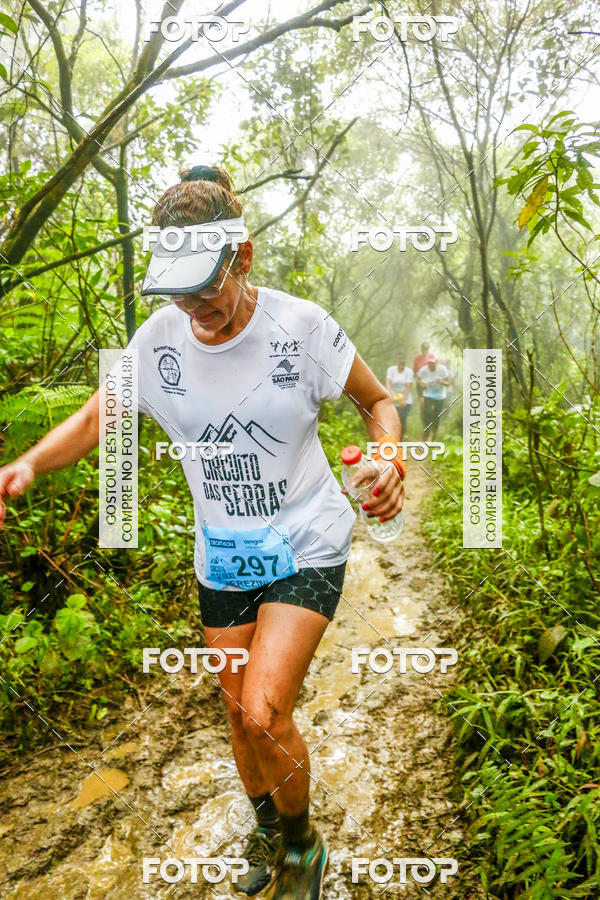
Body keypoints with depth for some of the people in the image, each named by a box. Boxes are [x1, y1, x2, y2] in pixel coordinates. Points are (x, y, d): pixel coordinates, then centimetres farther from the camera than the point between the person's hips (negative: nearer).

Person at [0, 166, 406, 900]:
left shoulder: (301, 325, -17)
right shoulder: (159, 340, -9)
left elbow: (377, 403, -2)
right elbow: (93, 421, 3)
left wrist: (388, 461, -24)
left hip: (305, 545, -4)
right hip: (223, 553, 4)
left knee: (264, 713, -14)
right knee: (238, 711, 16)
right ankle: (267, 834, 46)